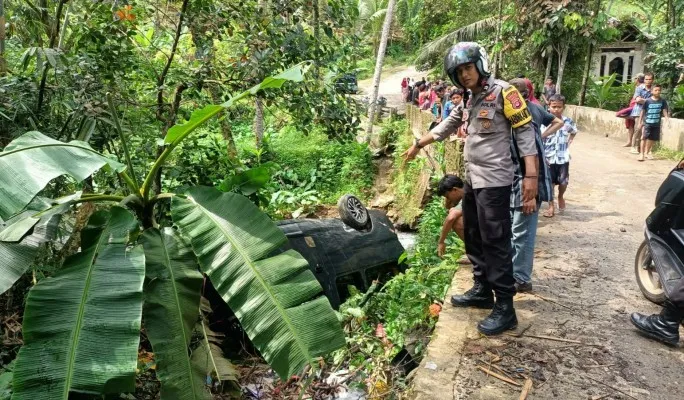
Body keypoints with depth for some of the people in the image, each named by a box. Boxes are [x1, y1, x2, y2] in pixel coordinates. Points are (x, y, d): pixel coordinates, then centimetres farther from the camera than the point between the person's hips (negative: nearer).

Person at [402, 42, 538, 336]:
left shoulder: (503, 92, -11)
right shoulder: (470, 100, 15)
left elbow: (525, 132, -15)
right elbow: (447, 126, 28)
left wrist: (530, 175, -22)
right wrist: (418, 144, 34)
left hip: (494, 181, -9)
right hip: (472, 179, 9)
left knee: (495, 242, -7)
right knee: (474, 239, 15)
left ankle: (505, 308, 0)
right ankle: (482, 290, 29)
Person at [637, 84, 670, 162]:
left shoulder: (662, 101, 0)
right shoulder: (647, 101, -6)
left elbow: (664, 111, 5)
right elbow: (643, 111, 0)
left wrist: (667, 118, -10)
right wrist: (640, 122, 1)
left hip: (656, 124, 3)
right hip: (647, 122, -3)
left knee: (653, 139, 10)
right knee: (644, 137, -10)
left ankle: (647, 152, 26)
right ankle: (642, 154, -2)